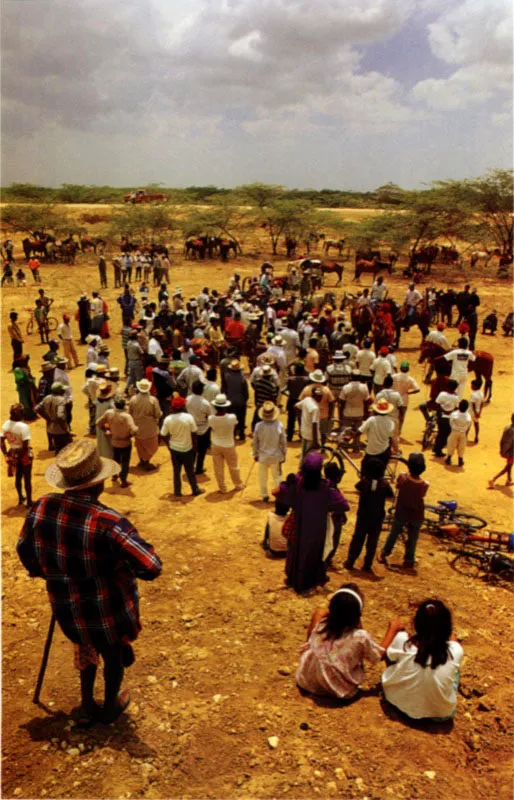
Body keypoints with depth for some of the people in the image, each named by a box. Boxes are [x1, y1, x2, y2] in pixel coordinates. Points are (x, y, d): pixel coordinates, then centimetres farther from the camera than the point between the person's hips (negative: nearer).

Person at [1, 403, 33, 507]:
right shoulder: (23, 426, -25)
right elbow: (25, 445, -26)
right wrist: (28, 455, -11)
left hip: (13, 453, 6)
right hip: (24, 454, -5)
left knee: (18, 477, 24)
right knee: (27, 479, 10)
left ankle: (20, 498, 41)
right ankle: (29, 502, 23)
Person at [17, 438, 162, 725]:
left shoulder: (41, 507, -16)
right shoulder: (108, 522, -34)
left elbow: (25, 551, 3)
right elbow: (151, 567, -34)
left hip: (67, 606, 5)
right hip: (108, 608, -4)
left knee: (87, 649, 34)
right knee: (114, 654, 26)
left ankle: (87, 708, 48)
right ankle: (110, 707, 50)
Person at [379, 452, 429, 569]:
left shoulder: (402, 477, -25)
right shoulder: (424, 485, -26)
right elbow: (421, 495, -7)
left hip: (401, 513, 1)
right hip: (416, 516, -1)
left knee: (393, 533, 24)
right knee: (412, 539, 21)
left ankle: (383, 555, 38)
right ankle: (409, 561, 36)